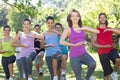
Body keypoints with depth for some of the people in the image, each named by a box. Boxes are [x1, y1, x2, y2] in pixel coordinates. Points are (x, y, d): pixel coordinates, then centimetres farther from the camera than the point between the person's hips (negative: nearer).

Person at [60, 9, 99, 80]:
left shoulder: (83, 28, 7)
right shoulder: (68, 30, -2)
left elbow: (97, 31, -2)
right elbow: (61, 42, -15)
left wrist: (85, 28, -12)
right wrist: (74, 44, -14)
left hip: (84, 54, 2)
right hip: (74, 56, -2)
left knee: (93, 64, -27)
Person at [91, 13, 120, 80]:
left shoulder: (110, 29, 7)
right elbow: (93, 43, -7)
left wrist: (111, 29, -23)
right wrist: (104, 46, -18)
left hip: (111, 50, 2)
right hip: (103, 53, -2)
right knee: (107, 72, 1)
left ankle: (114, 73, -1)